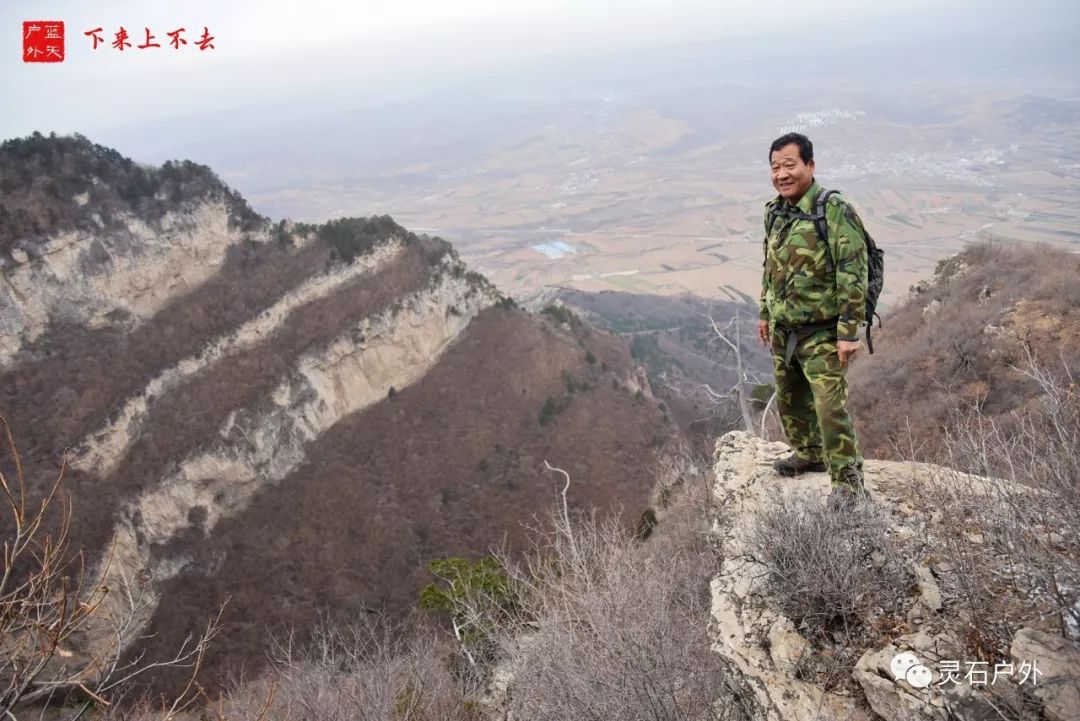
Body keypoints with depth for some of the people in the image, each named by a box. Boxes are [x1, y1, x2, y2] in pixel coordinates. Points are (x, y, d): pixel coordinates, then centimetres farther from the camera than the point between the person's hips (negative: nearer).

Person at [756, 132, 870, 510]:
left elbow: (853, 275, -19)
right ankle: (809, 453, 41)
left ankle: (848, 480, 4)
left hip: (821, 333, -8)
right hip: (782, 330, 8)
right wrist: (765, 313, 20)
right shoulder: (775, 211, 7)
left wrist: (849, 332, -21)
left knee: (831, 407, -9)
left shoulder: (834, 211, -17)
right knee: (789, 399, 20)